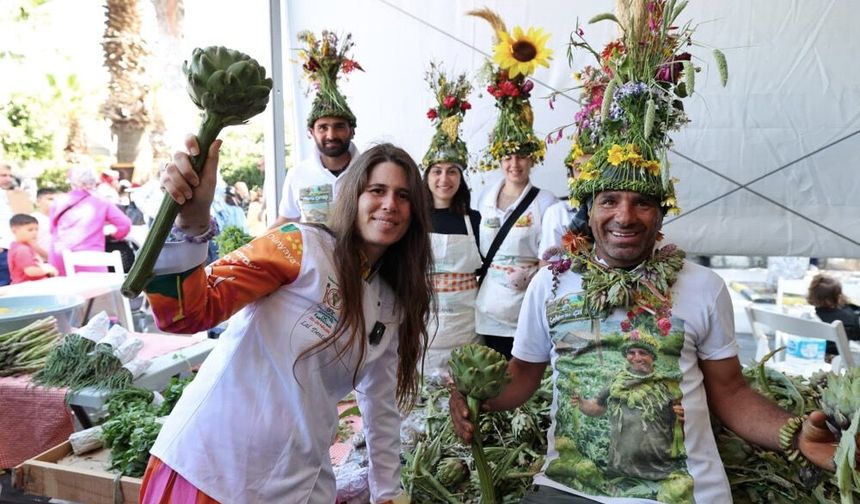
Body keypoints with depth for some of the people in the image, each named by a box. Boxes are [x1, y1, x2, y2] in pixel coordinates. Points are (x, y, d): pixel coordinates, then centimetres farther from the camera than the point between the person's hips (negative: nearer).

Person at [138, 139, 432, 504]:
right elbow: (184, 315, -20)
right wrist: (191, 220, -35)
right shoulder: (301, 245, -11)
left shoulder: (394, 306, 6)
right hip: (208, 464, -5)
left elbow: (383, 406, 13)